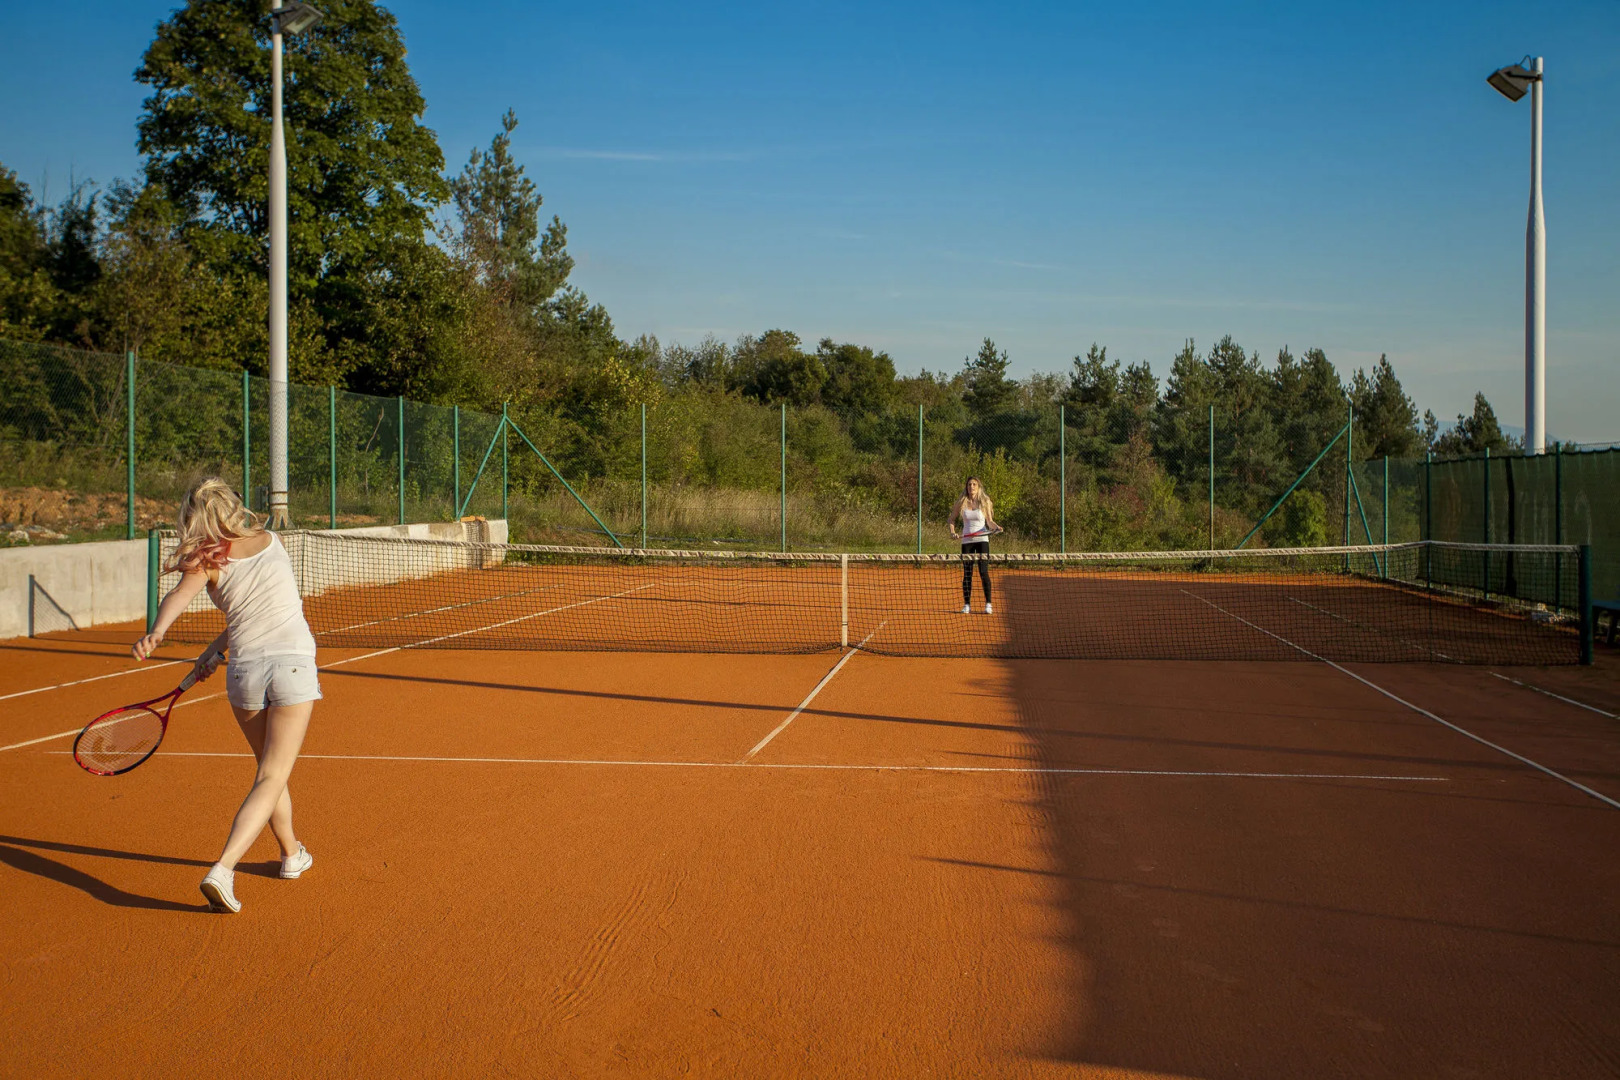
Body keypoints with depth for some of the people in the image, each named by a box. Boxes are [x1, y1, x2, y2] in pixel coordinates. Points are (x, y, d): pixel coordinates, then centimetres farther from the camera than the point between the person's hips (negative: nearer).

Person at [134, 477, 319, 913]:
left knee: (270, 770, 23)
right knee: (272, 778, -3)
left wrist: (155, 632, -37)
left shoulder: (208, 560, -1)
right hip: (293, 663, 0)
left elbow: (179, 595, -22)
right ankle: (223, 869, -19)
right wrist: (216, 649, 16)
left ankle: (292, 854, 37)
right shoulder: (271, 540, 10)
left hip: (244, 669, 0)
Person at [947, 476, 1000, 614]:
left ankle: (988, 604, -1)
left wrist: (996, 527, -14)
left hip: (982, 540, -2)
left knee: (984, 572, -8)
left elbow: (989, 521, 6)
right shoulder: (961, 503, 2)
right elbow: (952, 519, 14)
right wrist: (952, 532, -2)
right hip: (966, 540, 2)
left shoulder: (985, 502, -1)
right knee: (967, 574, 3)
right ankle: (966, 605, 10)